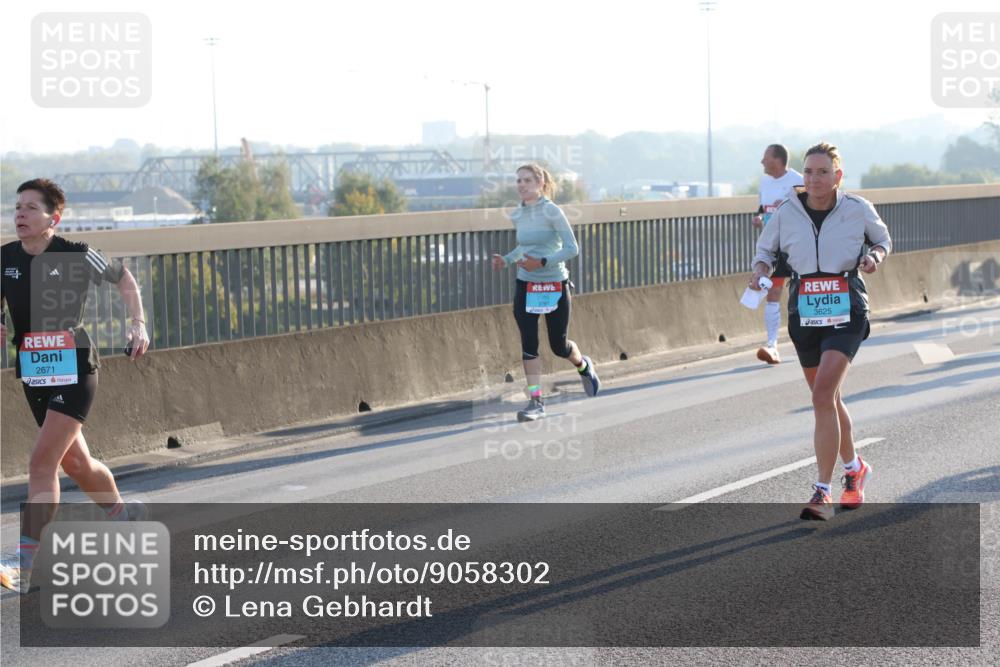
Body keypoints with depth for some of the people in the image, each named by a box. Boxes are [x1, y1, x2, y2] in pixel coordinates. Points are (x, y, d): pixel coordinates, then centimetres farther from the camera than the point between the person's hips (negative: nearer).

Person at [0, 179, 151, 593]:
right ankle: (122, 513, 46)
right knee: (74, 462, 18)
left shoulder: (79, 256, -10)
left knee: (42, 463, -15)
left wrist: (138, 324, 0)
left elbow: (123, 277, 8)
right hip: (33, 374, 5)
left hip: (74, 369, -5)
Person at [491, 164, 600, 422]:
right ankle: (535, 402, -3)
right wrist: (507, 259, 4)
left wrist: (542, 262, -25)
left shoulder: (552, 212, -13)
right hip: (525, 285, 4)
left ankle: (584, 366, 41)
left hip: (554, 284, -4)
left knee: (558, 345, 7)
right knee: (528, 343, -7)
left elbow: (572, 248, -15)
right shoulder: (517, 215, 5)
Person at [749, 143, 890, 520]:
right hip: (805, 313, 4)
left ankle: (822, 493, -17)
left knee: (822, 395, -19)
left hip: (846, 310, -4)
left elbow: (882, 239, 15)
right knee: (828, 400, 16)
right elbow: (766, 249, 15)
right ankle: (854, 469, 42)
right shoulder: (787, 213, 0)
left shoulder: (858, 210, -3)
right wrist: (760, 271, -7)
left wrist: (874, 257, -7)